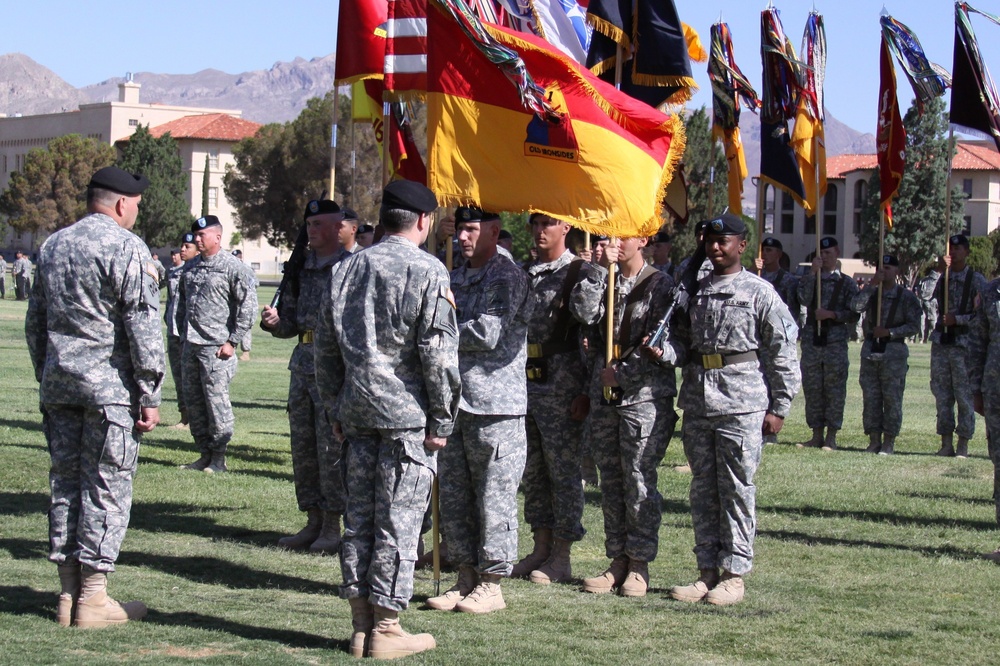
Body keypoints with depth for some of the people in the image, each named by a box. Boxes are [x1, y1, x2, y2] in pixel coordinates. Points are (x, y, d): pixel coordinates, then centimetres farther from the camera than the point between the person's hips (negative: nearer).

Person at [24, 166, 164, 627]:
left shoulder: (53, 245, 14)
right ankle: (93, 598, -2)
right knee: (106, 486, -3)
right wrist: (150, 395, -10)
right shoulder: (126, 248, -9)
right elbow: (143, 326, -13)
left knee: (65, 483, 10)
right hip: (110, 385, -7)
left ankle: (69, 593, 13)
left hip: (58, 382, 7)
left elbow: (35, 322, 19)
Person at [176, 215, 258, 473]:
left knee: (216, 400, -5)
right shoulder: (191, 266, 14)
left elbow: (248, 306, -10)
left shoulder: (233, 267, -8)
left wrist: (232, 341, -12)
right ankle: (205, 454, 19)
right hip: (191, 346, 7)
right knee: (193, 401, 10)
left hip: (216, 346, -7)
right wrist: (183, 334, 16)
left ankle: (218, 457, 3)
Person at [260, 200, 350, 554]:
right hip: (302, 364, 7)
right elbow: (290, 322, 18)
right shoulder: (302, 267, 14)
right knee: (302, 447, 10)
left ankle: (332, 527, 3)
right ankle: (313, 522, 18)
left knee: (331, 448, -4)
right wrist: (274, 321, -3)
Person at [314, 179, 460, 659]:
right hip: (407, 413, -6)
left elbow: (326, 346, 14)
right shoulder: (426, 272, -8)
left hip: (357, 413, 6)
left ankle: (361, 626, 14)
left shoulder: (347, 269, 11)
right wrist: (442, 421, -5)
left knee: (359, 517, 9)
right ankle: (386, 629, 2)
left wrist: (336, 409, 20)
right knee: (398, 521, -1)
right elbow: (438, 353, -11)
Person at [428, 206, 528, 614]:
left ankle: (491, 585, 4)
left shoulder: (506, 277, -7)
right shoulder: (454, 278, 18)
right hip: (454, 401, 8)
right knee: (453, 497, 10)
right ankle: (466, 578, 19)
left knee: (494, 499, -2)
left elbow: (487, 333, -17)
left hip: (495, 404, -8)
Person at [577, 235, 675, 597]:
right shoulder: (603, 279, 14)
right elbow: (587, 314, -4)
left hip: (645, 395, -5)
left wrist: (622, 374, -10)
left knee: (639, 481, -5)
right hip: (604, 394, 6)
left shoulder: (660, 284, -3)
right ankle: (618, 560, 14)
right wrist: (602, 268, -10)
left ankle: (639, 564, 2)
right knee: (610, 481, 7)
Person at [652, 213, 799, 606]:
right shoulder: (695, 291, 14)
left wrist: (779, 407, -6)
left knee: (737, 489, -2)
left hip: (742, 405, -6)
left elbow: (783, 352, -3)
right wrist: (664, 351, -6)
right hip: (697, 403, 6)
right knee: (703, 490, 9)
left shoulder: (759, 293, -2)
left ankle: (735, 573, 4)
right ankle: (708, 570, 17)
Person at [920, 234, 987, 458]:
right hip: (941, 341, 4)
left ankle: (963, 444, 1)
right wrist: (938, 270, -13)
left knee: (965, 394, -4)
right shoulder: (941, 278, 10)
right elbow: (925, 295, -8)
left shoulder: (976, 280, 0)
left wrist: (957, 319, -14)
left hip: (964, 341, -4)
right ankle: (946, 443, 11)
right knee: (942, 393, 5)